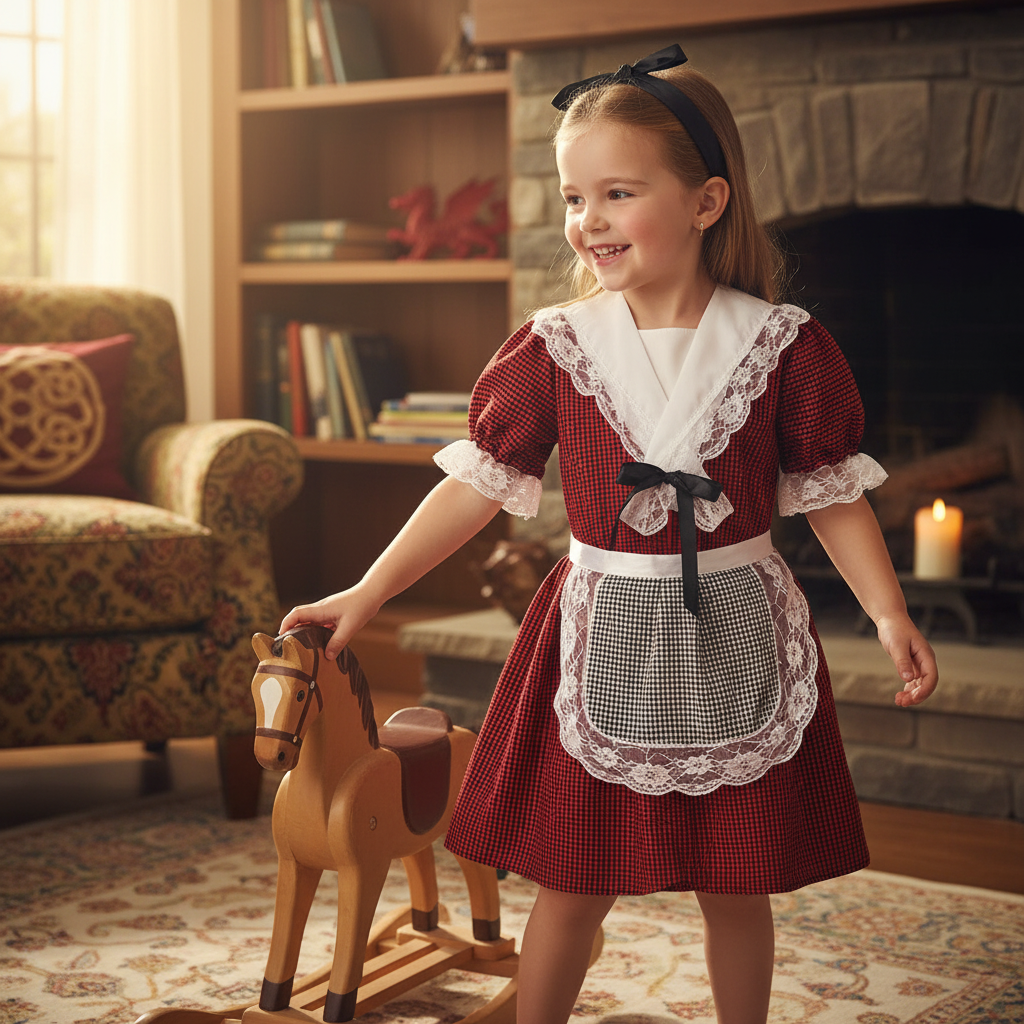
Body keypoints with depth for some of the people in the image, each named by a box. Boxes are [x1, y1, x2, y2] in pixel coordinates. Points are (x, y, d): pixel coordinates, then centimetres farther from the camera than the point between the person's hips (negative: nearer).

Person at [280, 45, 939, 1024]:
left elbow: (834, 494, 0)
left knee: (735, 889, 12)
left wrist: (888, 614, -11)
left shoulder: (784, 345, -6)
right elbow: (476, 483, 0)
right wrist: (365, 594, -2)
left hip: (734, 635, 0)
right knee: (572, 886, 7)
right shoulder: (554, 348, -4)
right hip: (603, 633, 0)